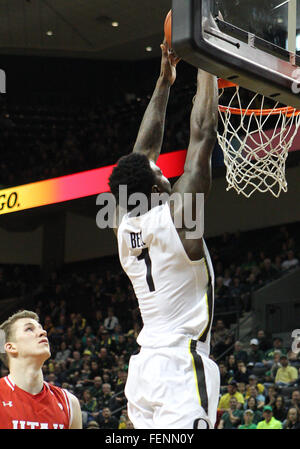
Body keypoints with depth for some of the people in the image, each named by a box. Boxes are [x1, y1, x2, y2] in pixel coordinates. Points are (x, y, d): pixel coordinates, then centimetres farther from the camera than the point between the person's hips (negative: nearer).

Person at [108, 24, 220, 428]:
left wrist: (165, 80, 24)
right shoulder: (177, 216, -9)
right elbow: (203, 135, -6)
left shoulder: (126, 226, 9)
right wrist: (206, 65, 2)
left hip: (144, 367, 8)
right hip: (182, 366, -8)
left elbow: (144, 150, 20)